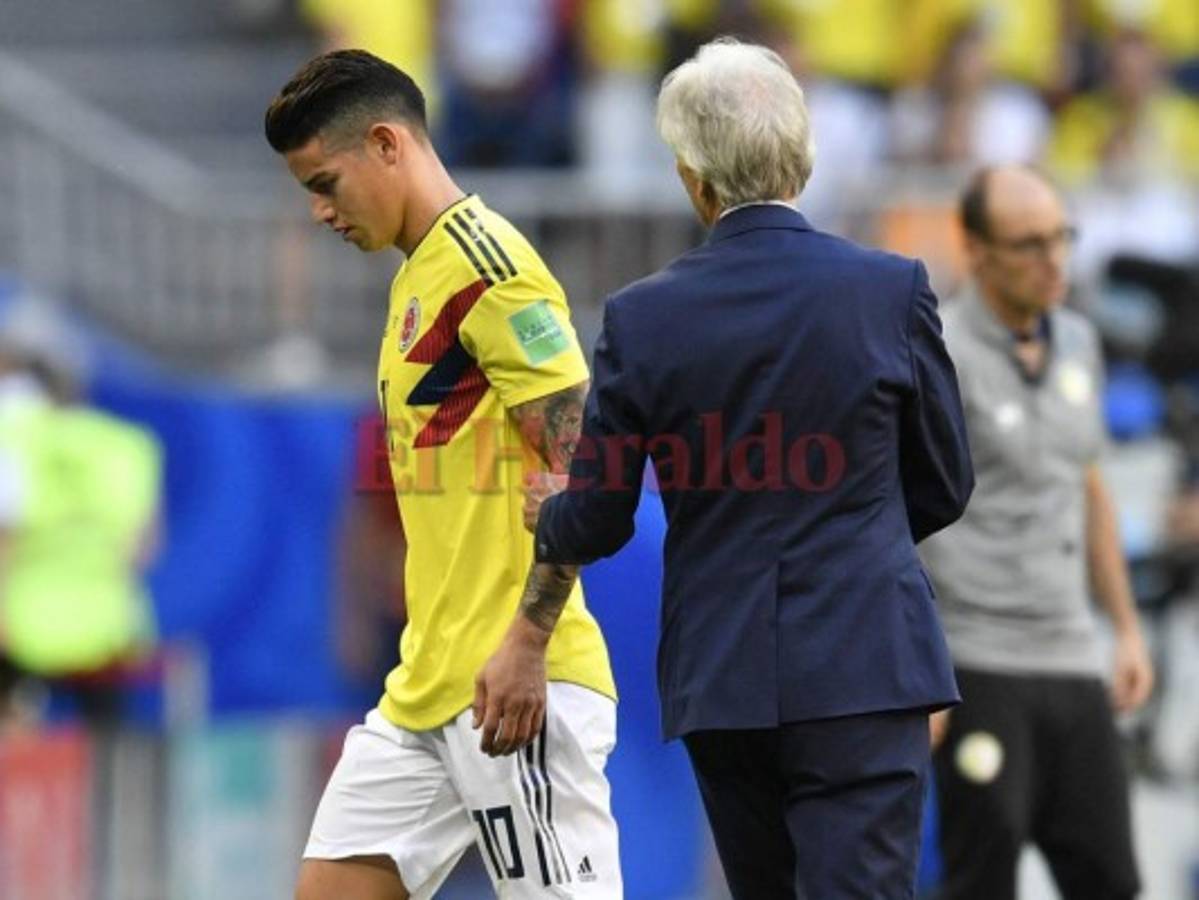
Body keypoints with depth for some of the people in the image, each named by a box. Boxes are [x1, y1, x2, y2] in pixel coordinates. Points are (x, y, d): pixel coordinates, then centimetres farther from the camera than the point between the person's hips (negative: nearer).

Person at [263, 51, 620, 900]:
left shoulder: (485, 261, -12)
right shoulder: (419, 275, 17)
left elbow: (582, 465, -18)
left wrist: (525, 648, -23)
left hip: (515, 684, -10)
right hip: (426, 687, 10)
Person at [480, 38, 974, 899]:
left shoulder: (643, 318, -4)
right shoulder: (893, 290, -5)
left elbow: (596, 524, 3)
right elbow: (943, 486, 6)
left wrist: (546, 516, 26)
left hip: (722, 677, 2)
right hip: (862, 665, -2)